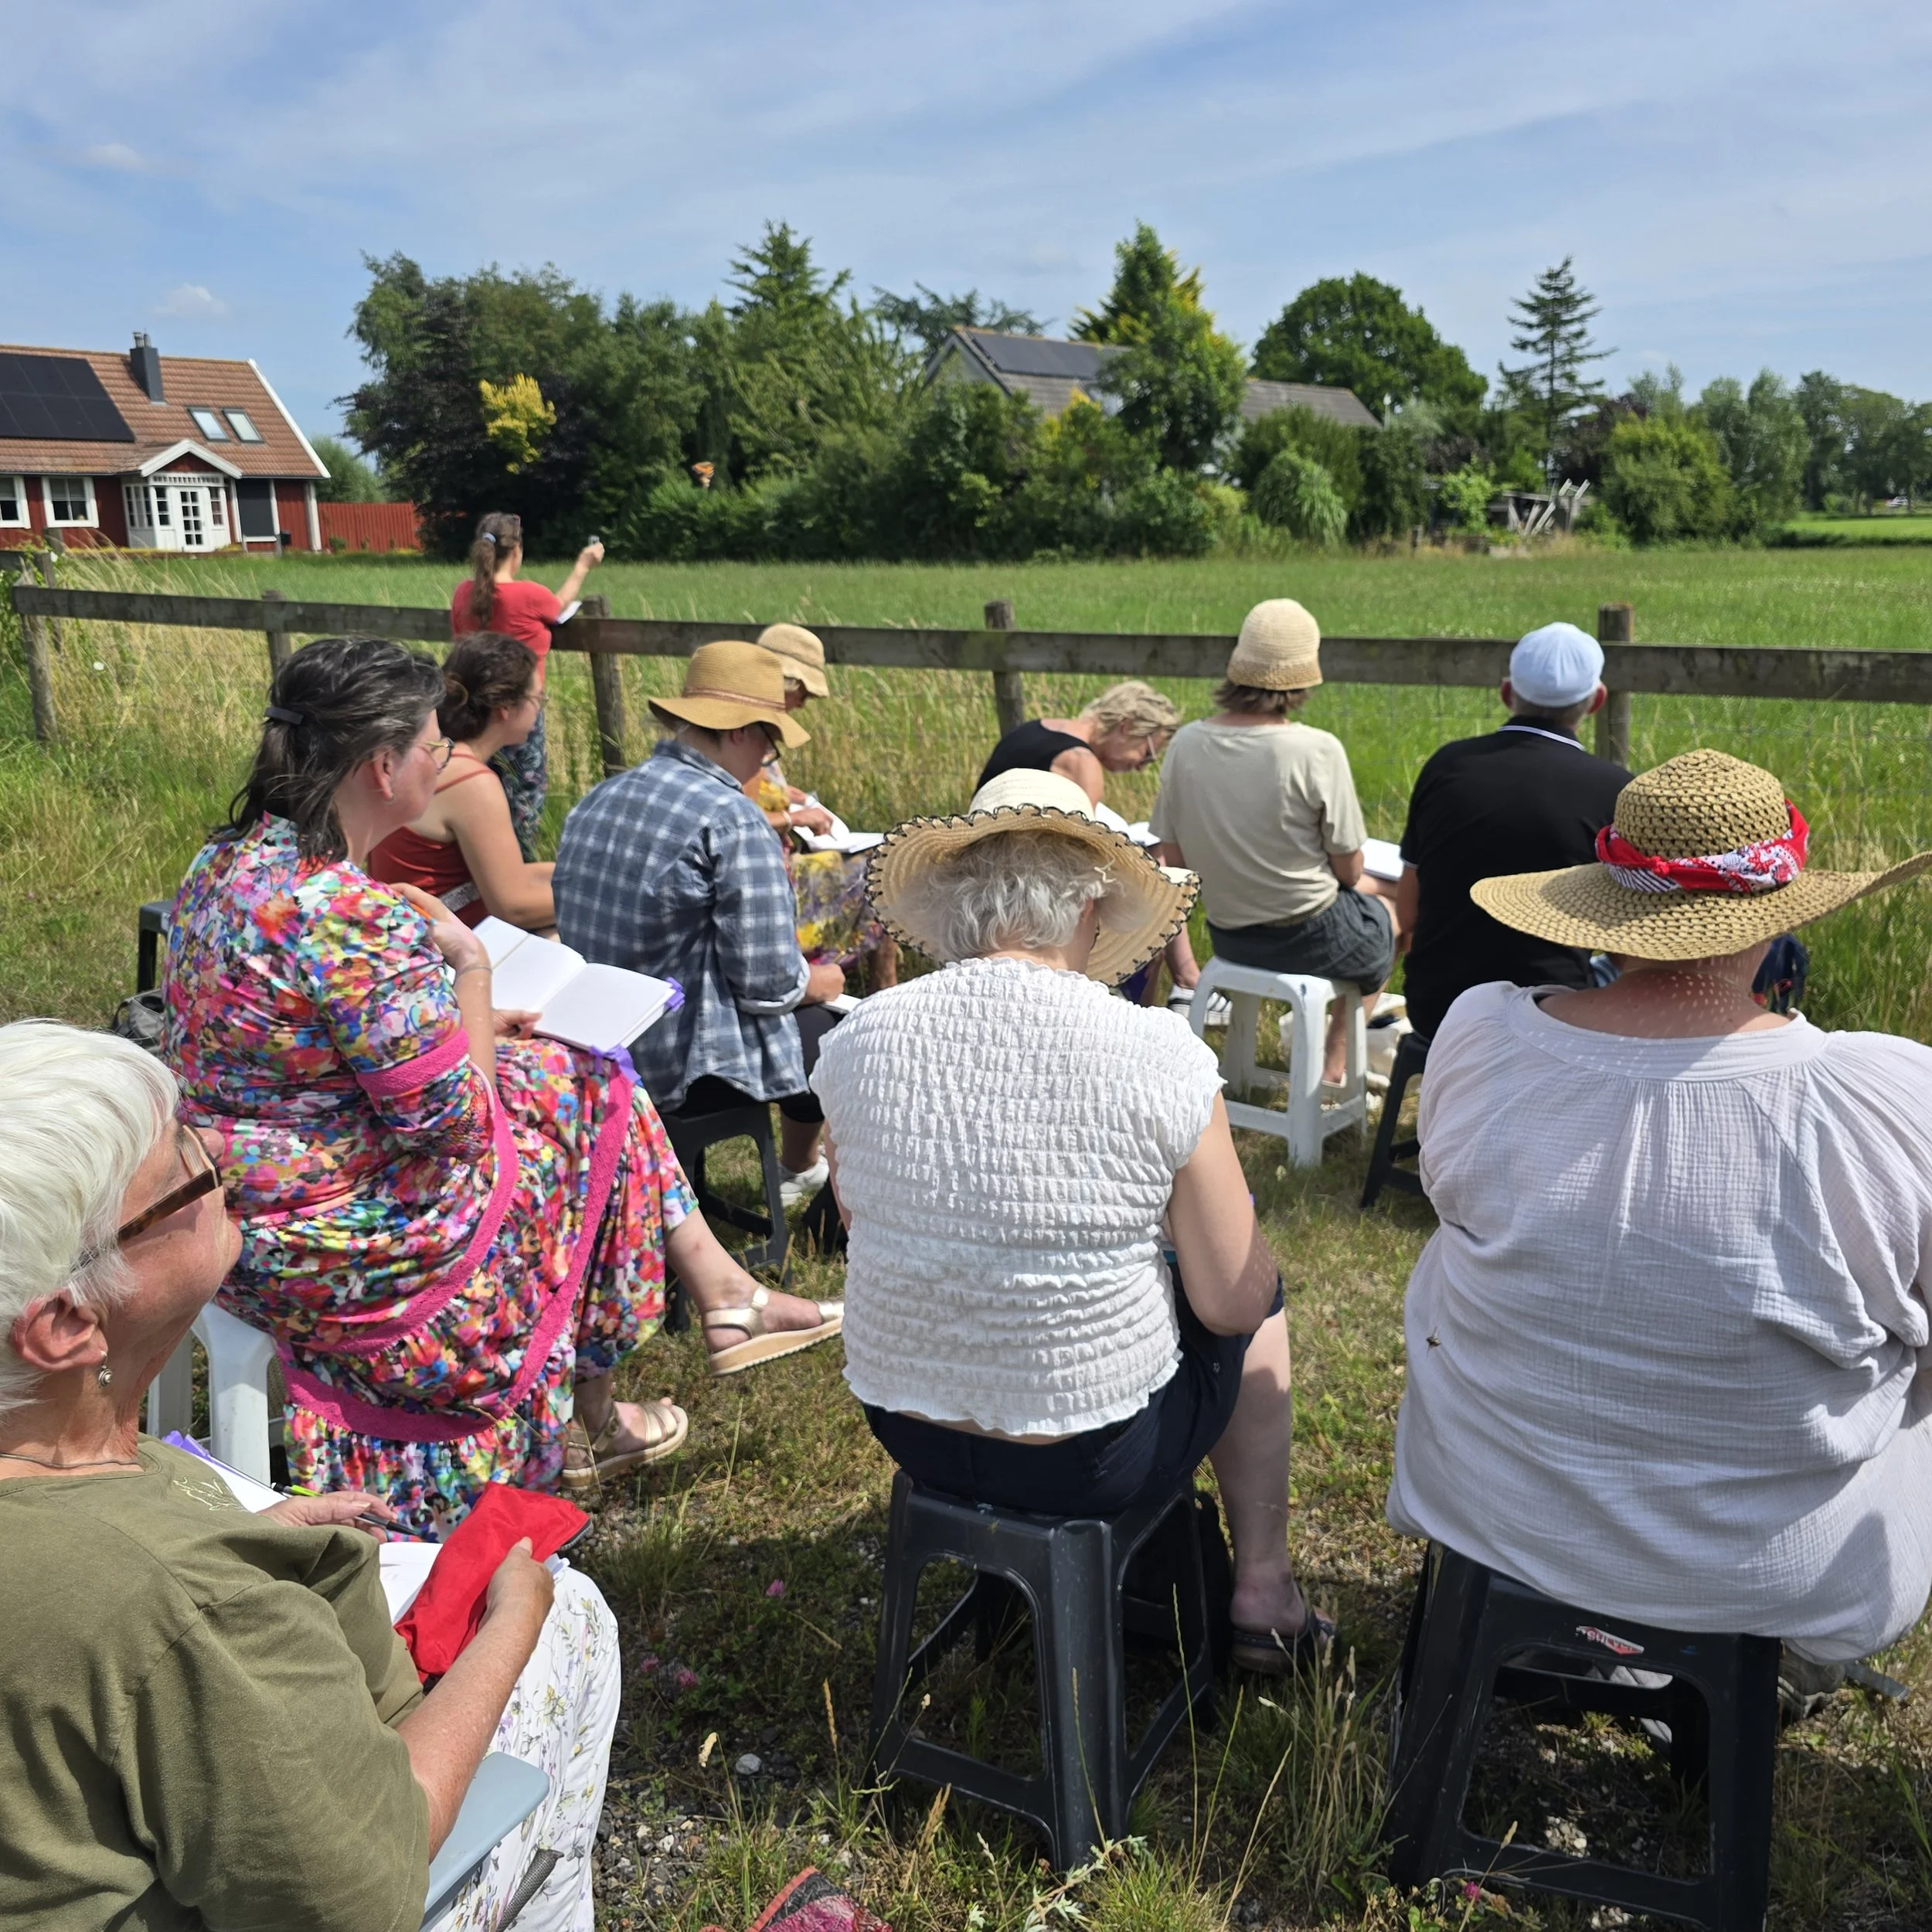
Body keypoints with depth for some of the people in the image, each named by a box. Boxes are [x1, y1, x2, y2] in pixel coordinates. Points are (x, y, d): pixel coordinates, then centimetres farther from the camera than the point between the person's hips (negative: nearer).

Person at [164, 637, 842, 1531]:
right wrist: (470, 966, -11)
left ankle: (722, 1292, 27)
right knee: (582, 1097, 10)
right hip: (326, 1242, -9)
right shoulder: (353, 915, -30)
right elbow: (451, 1117, -24)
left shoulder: (229, 862, 2)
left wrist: (470, 1025, 8)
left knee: (572, 1074, 15)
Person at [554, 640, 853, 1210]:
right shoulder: (733, 820, -20)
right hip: (683, 1067, -8)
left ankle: (798, 1170, 49)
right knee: (835, 1027, 19)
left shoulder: (597, 799, 3)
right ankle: (799, 1169, 44)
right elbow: (768, 982, -20)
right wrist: (817, 983, 3)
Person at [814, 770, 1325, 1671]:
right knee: (1260, 1300, 25)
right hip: (1093, 1458, -4)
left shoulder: (857, 1040, -12)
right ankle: (1263, 1591, 34)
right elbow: (1233, 1302, -13)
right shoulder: (1157, 1053, -22)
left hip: (905, 1426, 4)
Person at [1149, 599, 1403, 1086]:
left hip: (1228, 936, 5)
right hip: (1310, 939, -5)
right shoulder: (1318, 751, -24)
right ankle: (1334, 1063, 37)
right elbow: (1347, 870, -15)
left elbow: (1170, 856, -2)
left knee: (1370, 890, 33)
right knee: (1398, 907, 29)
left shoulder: (1186, 744, -10)